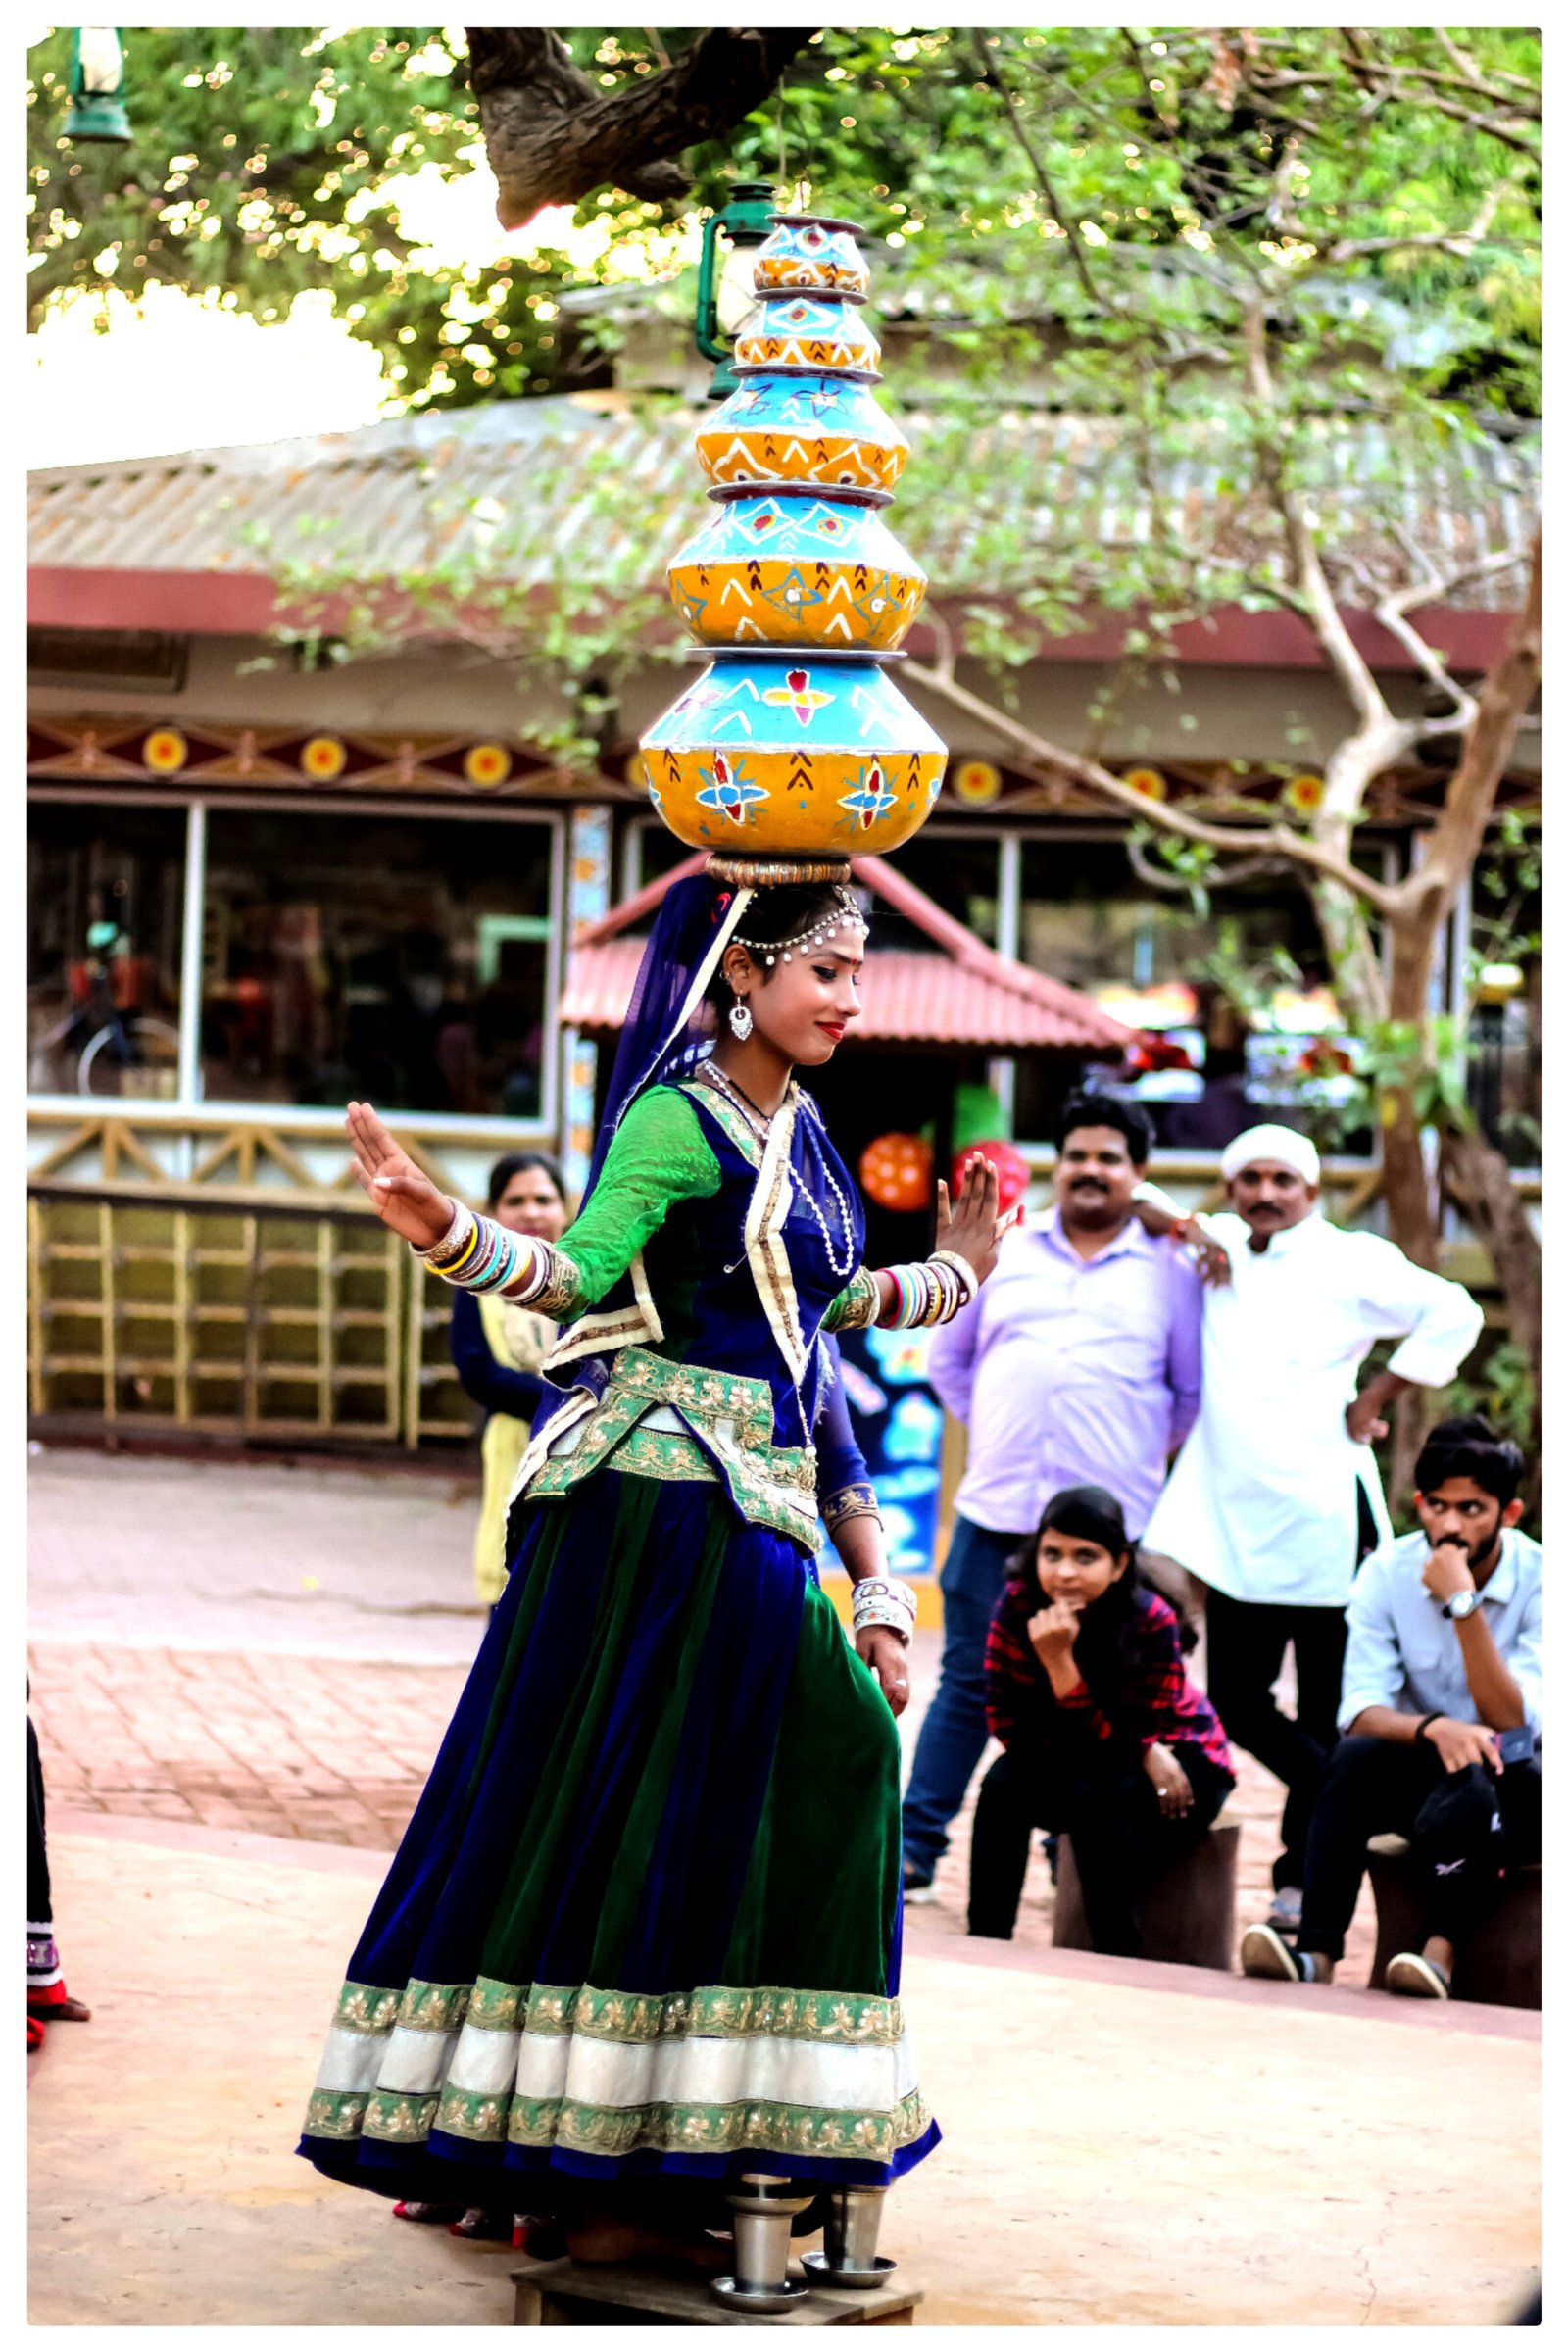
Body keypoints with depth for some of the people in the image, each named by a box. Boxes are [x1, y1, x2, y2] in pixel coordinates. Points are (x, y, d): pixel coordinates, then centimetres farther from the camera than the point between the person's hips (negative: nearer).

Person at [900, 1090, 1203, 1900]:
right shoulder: (1005, 1254, 11)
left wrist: (1144, 1448, 6)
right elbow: (946, 1358, 20)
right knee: (967, 1682, 1)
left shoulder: (1168, 1272, 6)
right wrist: (996, 1429, 12)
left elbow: (1194, 1390, 12)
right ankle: (913, 1848, 4)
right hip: (997, 1510, 1)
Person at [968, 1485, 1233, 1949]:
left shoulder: (1151, 1621, -27)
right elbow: (1008, 1724, -19)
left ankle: (1117, 1958, -23)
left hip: (1178, 1762, -3)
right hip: (1081, 1764, 4)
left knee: (1096, 1801, -33)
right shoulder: (1018, 1603, -19)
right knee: (1004, 1785, -25)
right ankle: (984, 1940, -19)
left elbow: (1109, 1746, -29)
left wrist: (1060, 1660, -42)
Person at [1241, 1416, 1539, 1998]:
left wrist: (1462, 1603, -31)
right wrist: (1433, 1727, -36)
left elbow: (1511, 1722, -23)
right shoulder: (1388, 1572, -6)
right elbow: (1360, 1710, -14)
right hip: (1423, 1776, 3)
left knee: (1470, 1781, -37)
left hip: (1516, 1782, -3)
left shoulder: (1539, 1582, -14)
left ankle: (1441, 1949, -35)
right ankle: (1317, 1950, -37)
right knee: (1353, 1758, -30)